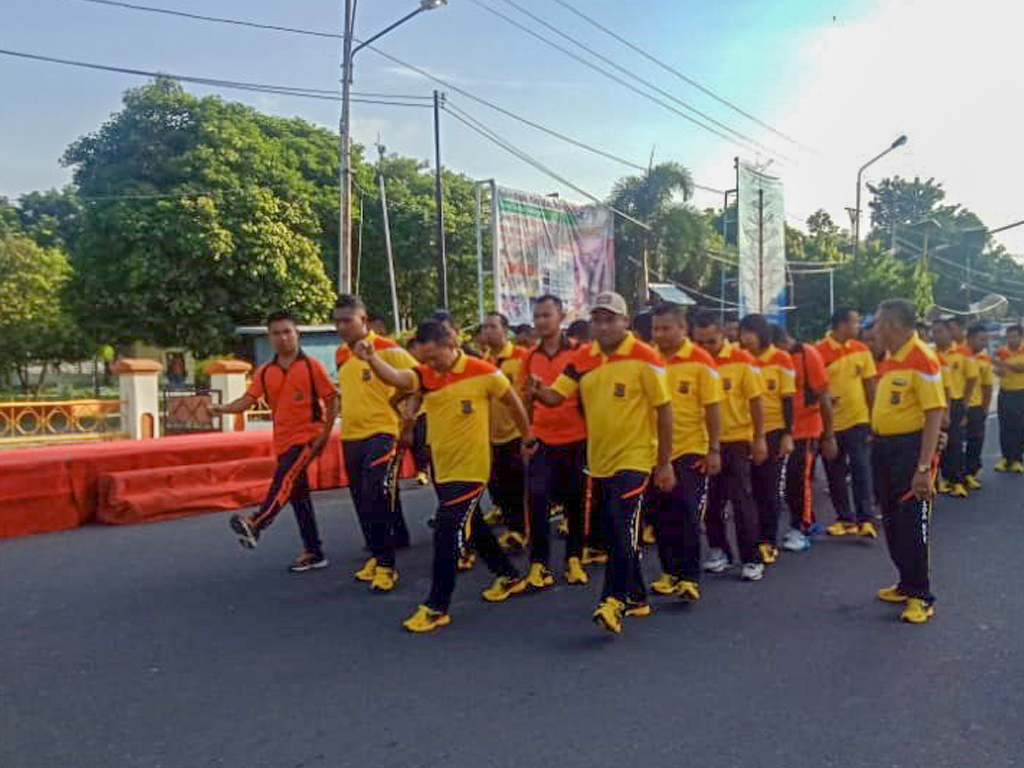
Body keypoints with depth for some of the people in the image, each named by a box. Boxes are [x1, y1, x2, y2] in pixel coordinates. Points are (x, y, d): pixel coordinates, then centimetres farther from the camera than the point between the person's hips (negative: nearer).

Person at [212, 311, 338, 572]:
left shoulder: (312, 366, -6)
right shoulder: (265, 372, 7)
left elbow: (331, 400, -5)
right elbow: (248, 399, -2)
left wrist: (325, 434, -12)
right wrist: (223, 409, -21)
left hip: (308, 437, -5)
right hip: (283, 441, 6)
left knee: (284, 478, -29)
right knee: (298, 496, 8)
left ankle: (256, 524, -40)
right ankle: (313, 553, 15)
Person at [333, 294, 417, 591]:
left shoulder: (387, 349, -12)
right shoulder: (340, 354, 11)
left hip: (382, 433, -7)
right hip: (350, 436, 7)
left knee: (378, 500, -13)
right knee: (362, 502, 13)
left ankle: (385, 565, -3)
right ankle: (378, 555, 27)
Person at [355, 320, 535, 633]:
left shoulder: (482, 372, -13)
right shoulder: (425, 375, -3)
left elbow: (514, 403, 0)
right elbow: (394, 377, -23)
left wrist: (528, 440, 9)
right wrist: (372, 358, -42)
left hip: (470, 467, -6)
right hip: (442, 466, 7)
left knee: (447, 531, -9)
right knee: (471, 525, 20)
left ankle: (436, 607, 2)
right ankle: (508, 576, 40)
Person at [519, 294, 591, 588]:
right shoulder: (530, 357, 4)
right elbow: (526, 399, 10)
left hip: (575, 439, -2)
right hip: (542, 440, 2)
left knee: (575, 502, 9)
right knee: (537, 500, -5)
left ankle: (574, 559, 25)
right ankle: (539, 563, 7)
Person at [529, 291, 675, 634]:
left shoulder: (643, 357, -11)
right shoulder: (582, 359, 3)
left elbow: (664, 410, -9)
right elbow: (556, 395, 1)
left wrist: (665, 463, -9)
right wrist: (539, 392, -24)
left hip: (634, 458, -6)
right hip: (599, 461, 6)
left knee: (623, 529, -14)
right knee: (614, 533, 14)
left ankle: (614, 600, -8)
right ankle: (636, 598, 28)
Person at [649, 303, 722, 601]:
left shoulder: (700, 361, -8)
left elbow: (712, 409, -7)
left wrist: (714, 450, -9)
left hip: (691, 451, -4)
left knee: (688, 516, -3)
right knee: (663, 517, 11)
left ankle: (691, 578, 7)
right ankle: (671, 572, 25)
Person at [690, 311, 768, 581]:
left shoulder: (741, 360, -8)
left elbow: (755, 402, -4)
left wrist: (759, 439, -4)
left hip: (736, 439, -3)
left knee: (741, 499, -1)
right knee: (711, 500, 11)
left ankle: (751, 559, 8)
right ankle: (718, 550, 27)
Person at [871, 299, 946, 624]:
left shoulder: (922, 359, -17)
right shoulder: (890, 358, 9)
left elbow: (935, 415, -21)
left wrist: (924, 467, -24)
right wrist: (877, 445, 16)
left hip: (910, 447, -9)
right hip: (884, 447, 9)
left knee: (913, 524, 0)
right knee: (892, 521, 17)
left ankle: (921, 595, 14)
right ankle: (907, 583, 32)